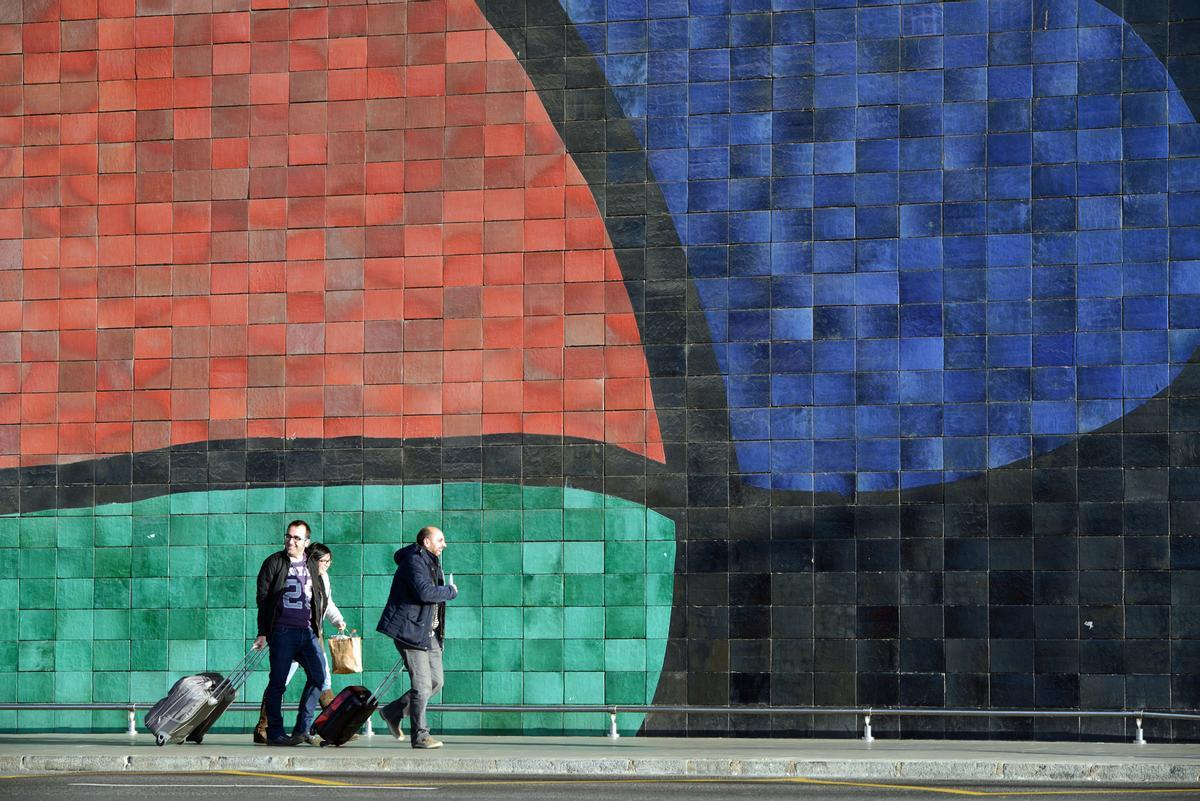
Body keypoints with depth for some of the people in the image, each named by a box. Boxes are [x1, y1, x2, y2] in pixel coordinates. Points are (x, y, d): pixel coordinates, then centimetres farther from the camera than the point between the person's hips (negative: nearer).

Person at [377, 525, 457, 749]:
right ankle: (420, 736, -2)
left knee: (436, 682, 9)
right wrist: (450, 591, -13)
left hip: (430, 634, 10)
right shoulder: (414, 562, -14)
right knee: (422, 686, -9)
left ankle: (393, 712, 23)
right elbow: (425, 592, -27)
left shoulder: (432, 563, 18)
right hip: (411, 631, -10)